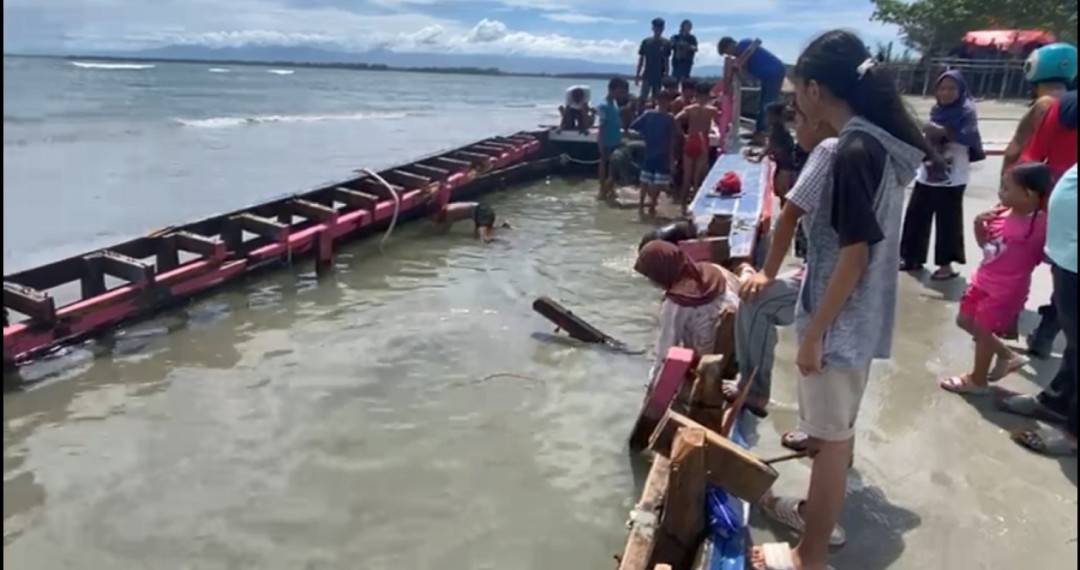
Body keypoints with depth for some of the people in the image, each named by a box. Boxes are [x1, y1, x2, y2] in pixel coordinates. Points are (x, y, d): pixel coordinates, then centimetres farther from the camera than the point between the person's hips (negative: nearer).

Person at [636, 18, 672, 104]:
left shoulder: (666, 43, -1)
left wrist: (666, 74, -3)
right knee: (643, 97, -10)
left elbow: (666, 60, 2)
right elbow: (641, 58, 4)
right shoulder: (646, 42, 0)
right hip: (647, 75, -1)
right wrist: (637, 74, 1)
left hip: (659, 75, 1)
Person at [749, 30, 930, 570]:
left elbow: (854, 254, -23)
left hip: (842, 320, -9)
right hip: (856, 313, 9)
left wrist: (814, 333, -18)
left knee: (831, 434, 4)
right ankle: (821, 509, 43)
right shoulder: (874, 139, 5)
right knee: (834, 426, 24)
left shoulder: (854, 151, -23)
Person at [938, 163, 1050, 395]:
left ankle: (977, 380, 26)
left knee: (982, 330, 4)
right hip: (983, 280, 8)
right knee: (965, 320, 19)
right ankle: (1007, 356, 35)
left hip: (1006, 290, -8)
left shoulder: (1040, 225, -22)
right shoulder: (1000, 214, -2)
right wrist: (979, 226, -5)